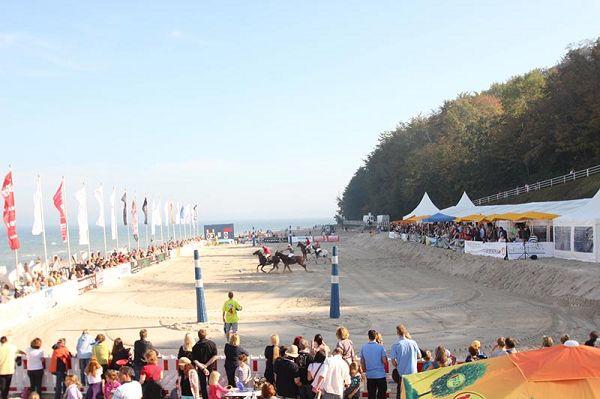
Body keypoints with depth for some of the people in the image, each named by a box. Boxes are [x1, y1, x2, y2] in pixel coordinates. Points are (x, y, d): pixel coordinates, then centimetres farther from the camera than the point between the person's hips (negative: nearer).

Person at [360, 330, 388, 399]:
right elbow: (384, 361, -10)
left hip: (369, 375, 3)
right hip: (381, 375, -3)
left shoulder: (363, 347, 0)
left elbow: (362, 362, 6)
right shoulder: (380, 347, -11)